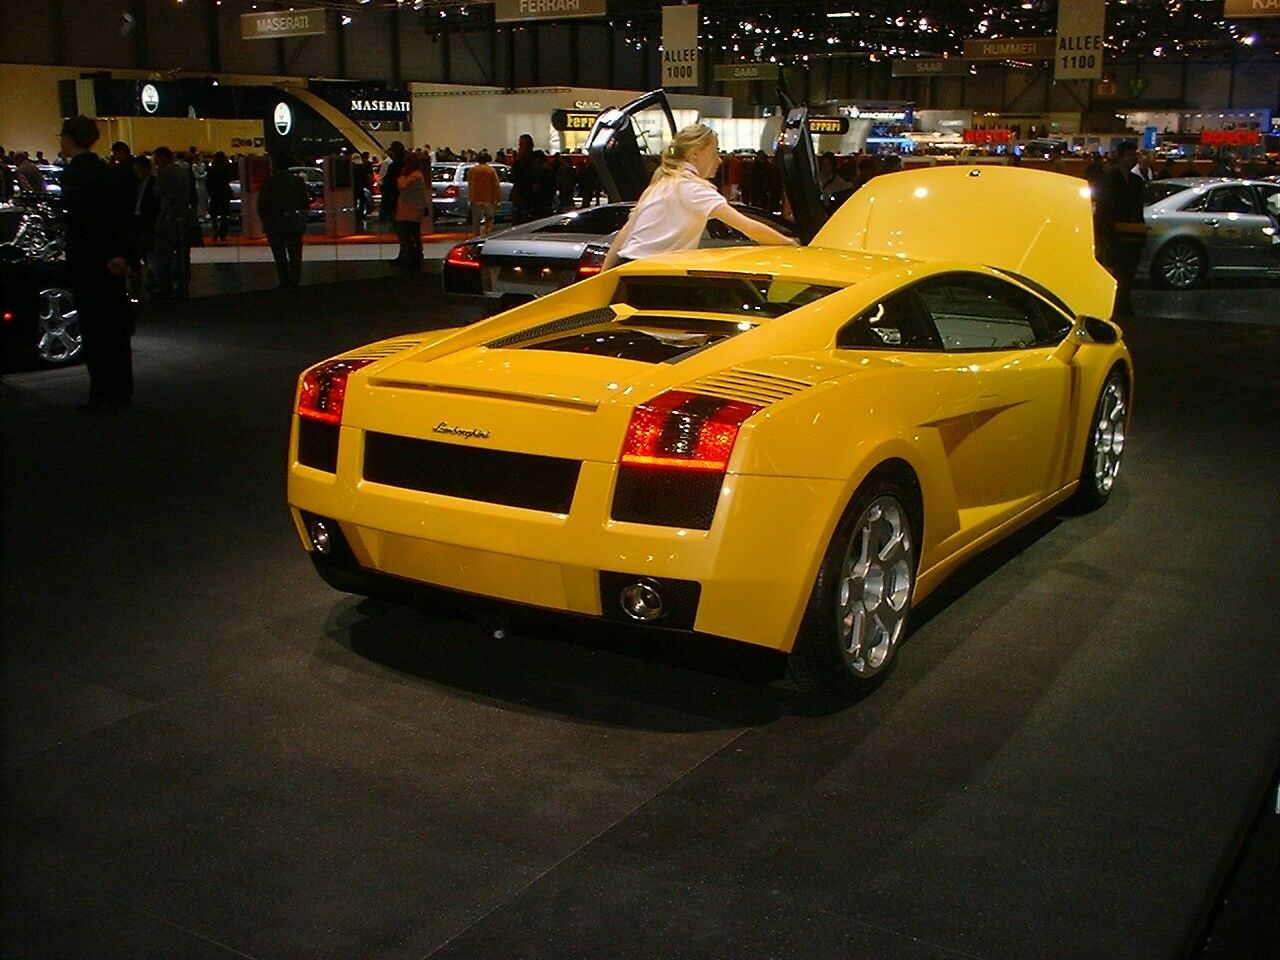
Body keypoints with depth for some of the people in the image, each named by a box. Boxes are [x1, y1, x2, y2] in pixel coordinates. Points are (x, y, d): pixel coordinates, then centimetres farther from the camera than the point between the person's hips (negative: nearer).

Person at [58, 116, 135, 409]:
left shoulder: (73, 172, -12)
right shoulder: (104, 169, 9)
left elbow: (80, 219, -18)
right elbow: (120, 215, 9)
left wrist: (107, 257, -14)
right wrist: (121, 253, 7)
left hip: (87, 262, -7)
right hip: (113, 259, 7)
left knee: (93, 327, -2)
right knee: (115, 323, 12)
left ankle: (102, 393, 1)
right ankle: (121, 390, 18)